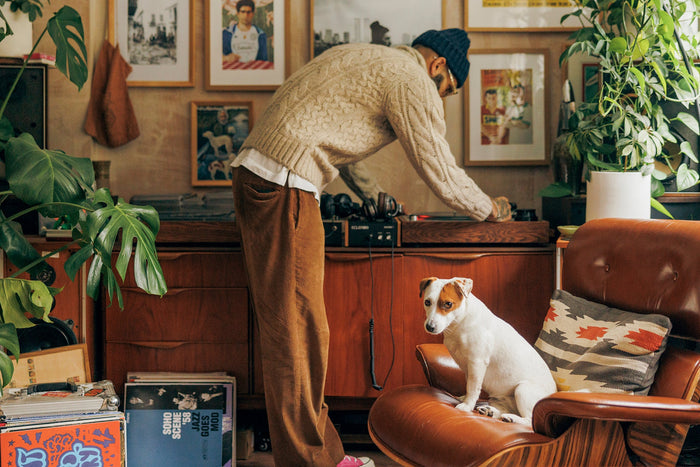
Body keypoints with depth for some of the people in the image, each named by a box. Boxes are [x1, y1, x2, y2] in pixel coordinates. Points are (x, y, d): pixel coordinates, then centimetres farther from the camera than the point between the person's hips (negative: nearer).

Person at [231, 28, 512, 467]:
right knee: (299, 330, -4)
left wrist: (374, 195, 44)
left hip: (254, 175, 10)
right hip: (284, 187, -10)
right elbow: (442, 175, -2)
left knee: (295, 327, 12)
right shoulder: (413, 81, -4)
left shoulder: (362, 59, 25)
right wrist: (490, 208, 16)